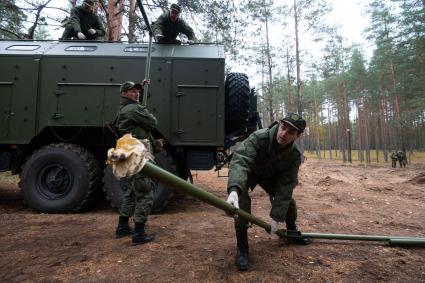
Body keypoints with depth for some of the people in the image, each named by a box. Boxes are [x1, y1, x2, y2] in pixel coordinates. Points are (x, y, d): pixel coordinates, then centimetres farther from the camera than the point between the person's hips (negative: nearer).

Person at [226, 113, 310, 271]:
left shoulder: (295, 155, -25)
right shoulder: (258, 138, -38)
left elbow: (285, 186, -24)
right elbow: (240, 161, -52)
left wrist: (276, 216, -29)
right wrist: (233, 189, -70)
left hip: (271, 176, 4)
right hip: (248, 172, -3)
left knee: (287, 198, 0)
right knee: (242, 199, -27)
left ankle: (292, 231, 33)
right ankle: (241, 244, -13)